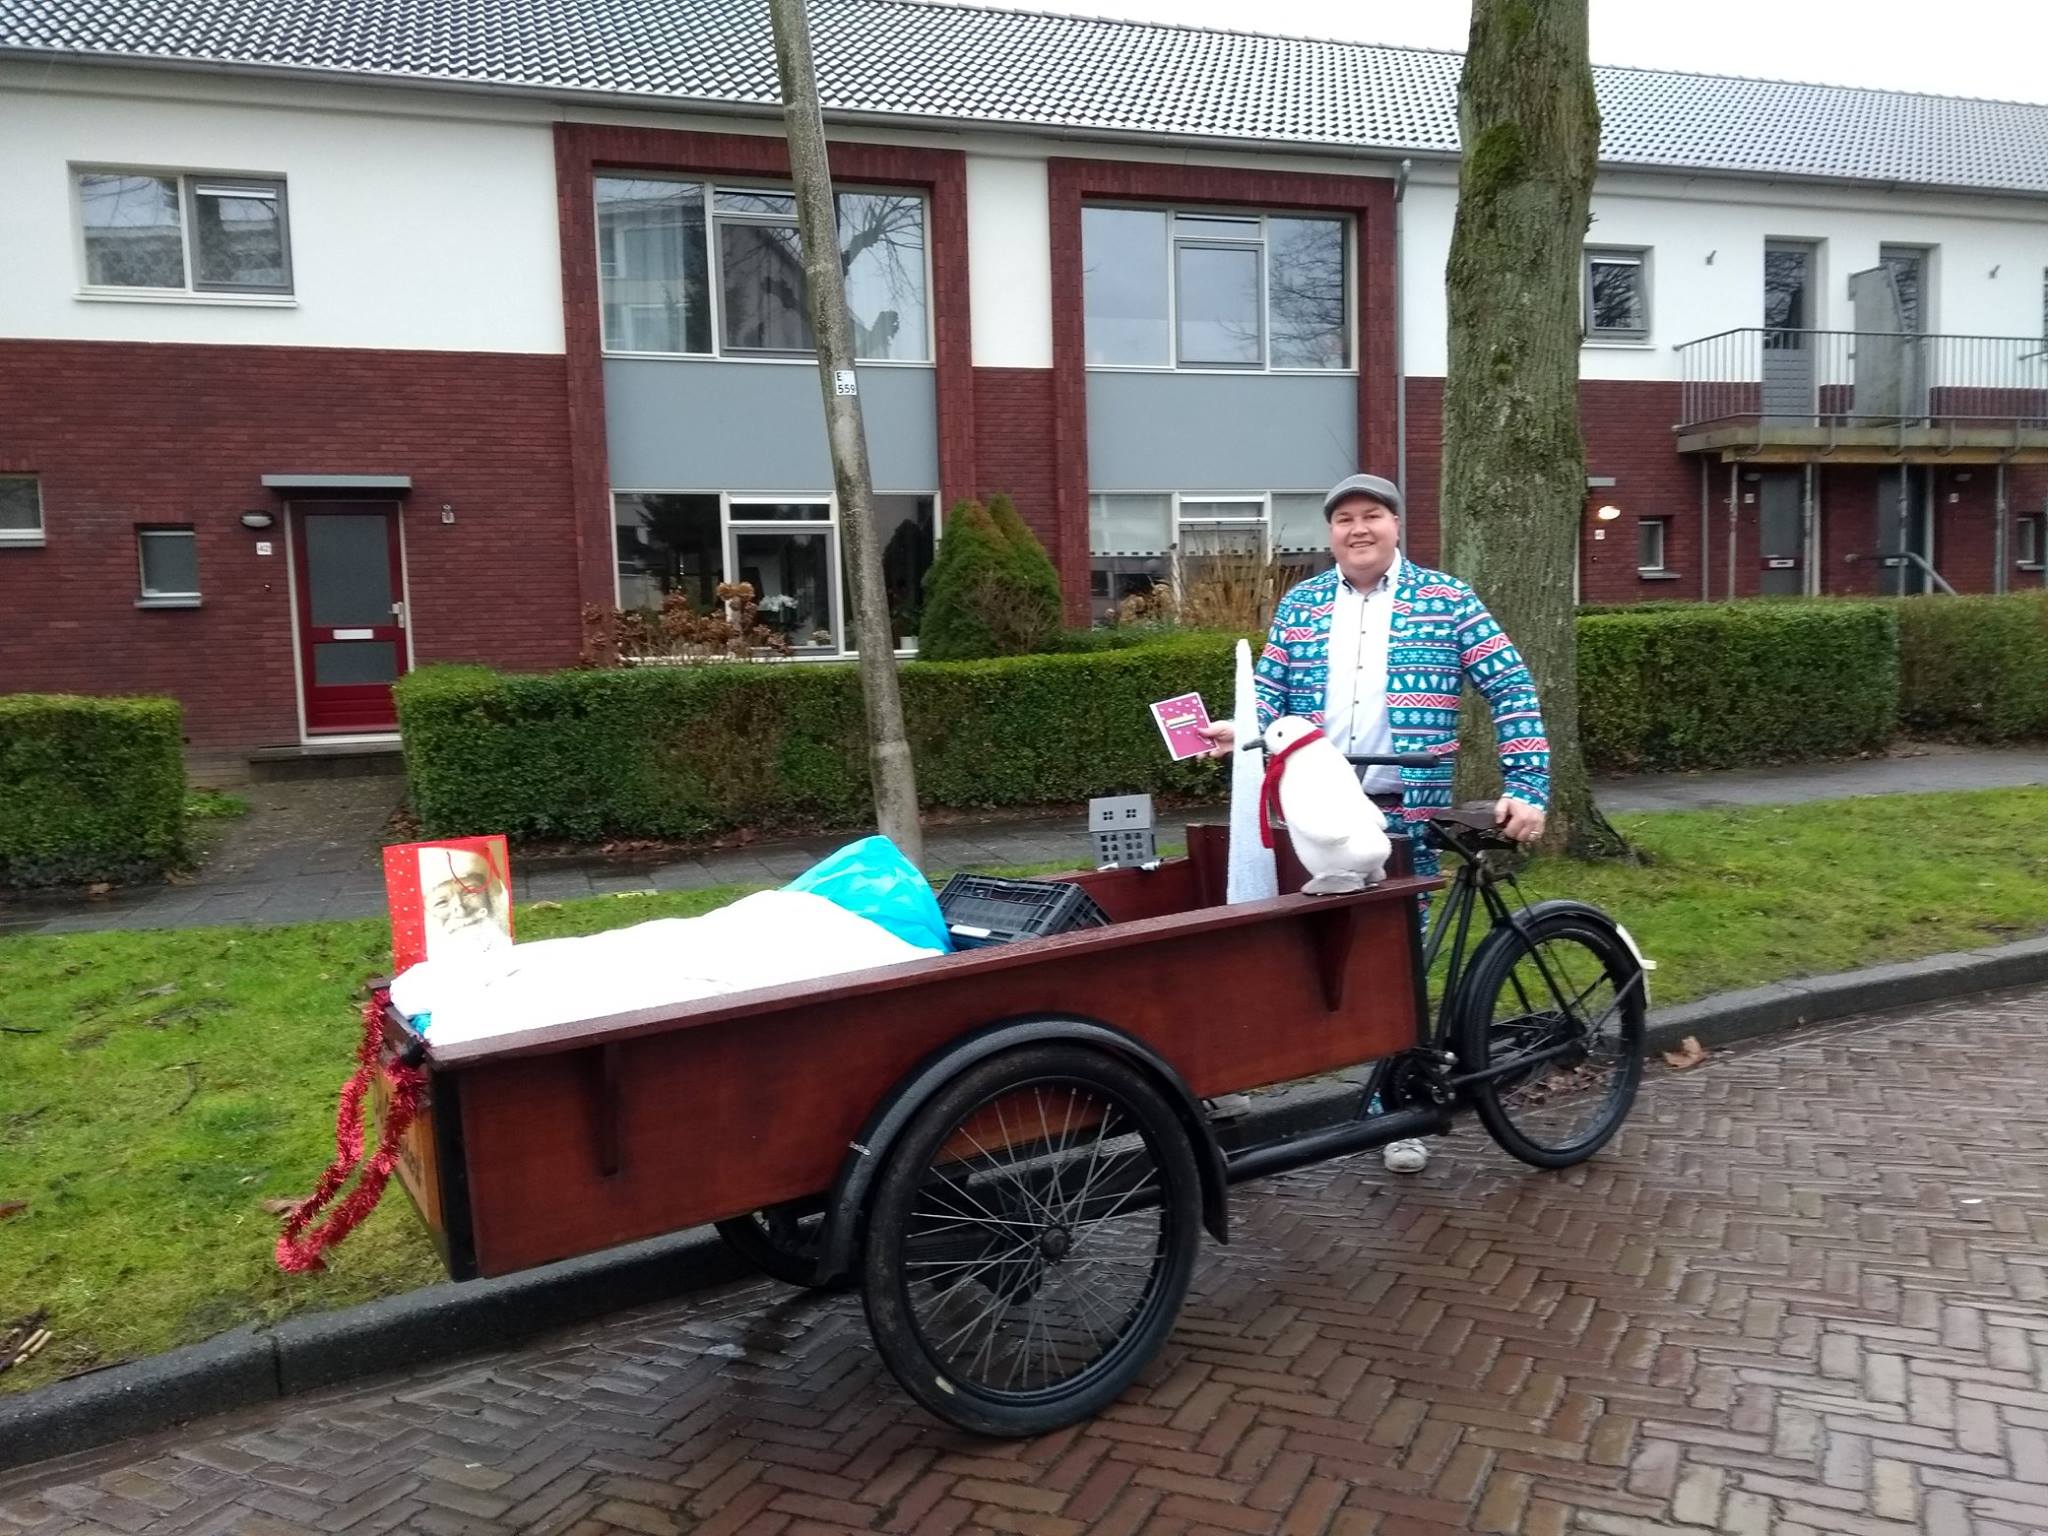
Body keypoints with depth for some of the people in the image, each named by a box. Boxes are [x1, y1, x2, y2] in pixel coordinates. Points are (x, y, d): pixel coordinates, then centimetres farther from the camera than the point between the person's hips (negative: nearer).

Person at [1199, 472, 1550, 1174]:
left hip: (1405, 813, -2)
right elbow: (1270, 695, 9)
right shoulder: (1299, 605, 10)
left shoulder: (1447, 600, 2)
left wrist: (1527, 788, -10)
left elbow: (1511, 690, -1)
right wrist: (1239, 730, -13)